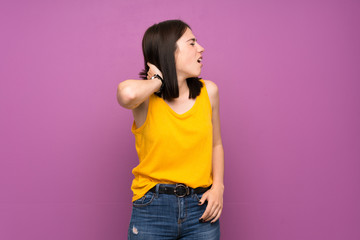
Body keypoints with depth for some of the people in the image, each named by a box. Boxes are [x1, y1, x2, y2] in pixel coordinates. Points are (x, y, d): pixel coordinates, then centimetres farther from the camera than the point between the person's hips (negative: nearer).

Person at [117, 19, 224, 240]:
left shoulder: (208, 91, 3)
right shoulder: (145, 99, -8)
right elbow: (127, 93, -34)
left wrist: (218, 187, -1)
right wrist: (158, 81, -13)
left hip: (201, 207, 3)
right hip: (152, 210, -3)